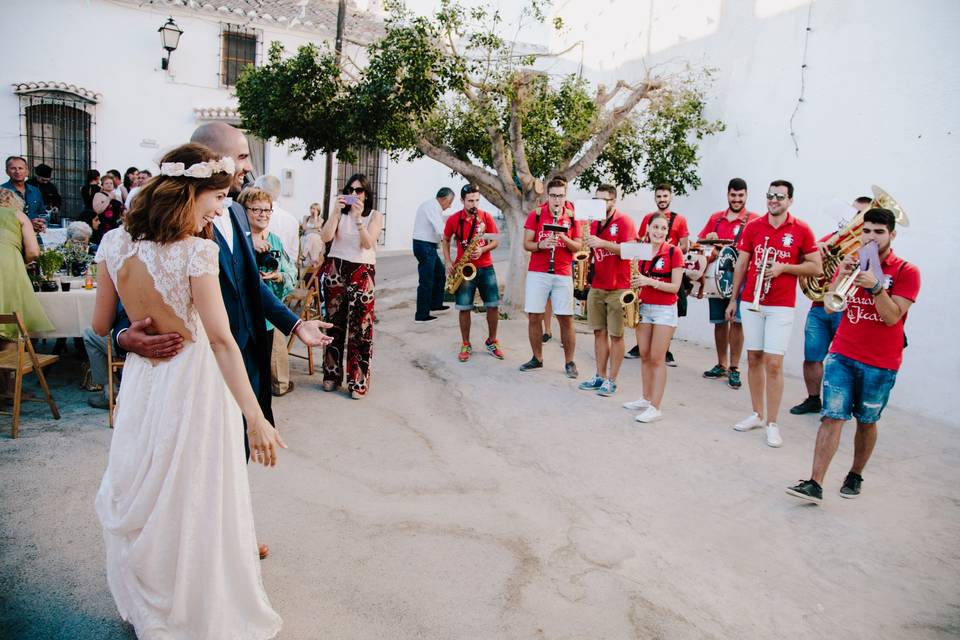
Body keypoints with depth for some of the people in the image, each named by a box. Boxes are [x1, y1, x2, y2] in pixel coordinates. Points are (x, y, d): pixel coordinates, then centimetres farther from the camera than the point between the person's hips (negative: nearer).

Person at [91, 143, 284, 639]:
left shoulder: (114, 242, -2)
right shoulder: (196, 251, -21)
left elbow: (101, 324, 5)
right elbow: (221, 339, -25)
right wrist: (255, 417, -24)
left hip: (140, 379, 6)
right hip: (191, 381, -6)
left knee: (140, 496, 22)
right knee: (192, 501, 11)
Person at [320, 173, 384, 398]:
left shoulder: (375, 215, 4)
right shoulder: (339, 212, 9)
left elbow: (368, 243, -11)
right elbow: (326, 237, -6)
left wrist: (359, 218, -21)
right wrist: (335, 211, -13)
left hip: (362, 271, -2)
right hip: (335, 268, 2)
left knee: (360, 324, -7)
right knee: (334, 321, 7)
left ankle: (358, 381, -2)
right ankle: (332, 373, 19)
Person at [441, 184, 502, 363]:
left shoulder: (486, 217, -2)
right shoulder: (453, 219, -3)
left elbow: (496, 241, 3)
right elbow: (445, 241, 11)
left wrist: (482, 250, -17)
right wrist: (448, 262, -1)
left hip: (485, 267, 1)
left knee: (493, 305, -1)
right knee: (464, 308, -1)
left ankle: (491, 342, 17)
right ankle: (466, 345, 13)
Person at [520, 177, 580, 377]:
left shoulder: (571, 217, 6)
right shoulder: (536, 214, 1)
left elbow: (578, 246, 6)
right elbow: (526, 244, 0)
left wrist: (564, 239, -13)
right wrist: (541, 245, -20)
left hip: (563, 274, 0)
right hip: (537, 272, 0)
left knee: (566, 319, 0)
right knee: (534, 316, 3)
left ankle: (569, 362, 12)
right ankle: (537, 358, 20)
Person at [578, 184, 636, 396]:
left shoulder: (624, 221, -6)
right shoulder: (593, 224, 14)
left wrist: (602, 243, -27)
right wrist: (587, 253, 1)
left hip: (618, 288, -6)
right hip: (596, 287, 6)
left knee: (615, 335, -1)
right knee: (599, 331, 10)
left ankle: (611, 380, 5)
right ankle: (600, 376, 18)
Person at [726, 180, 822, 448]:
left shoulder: (801, 230, 0)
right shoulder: (752, 227, 6)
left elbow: (816, 267, 2)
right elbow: (741, 265, 10)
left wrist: (783, 267, -12)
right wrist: (733, 299, 10)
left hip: (781, 306, -3)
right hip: (751, 302, 3)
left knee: (773, 364, -6)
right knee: (753, 358, 8)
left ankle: (772, 423, 4)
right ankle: (757, 414, 21)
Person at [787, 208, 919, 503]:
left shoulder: (906, 271, -3)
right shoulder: (851, 264, 7)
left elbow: (892, 317, -12)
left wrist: (876, 286, -26)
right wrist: (842, 276, -14)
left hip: (881, 363, -1)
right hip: (842, 355, 2)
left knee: (866, 421, 11)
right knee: (832, 417, -6)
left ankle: (855, 475, 30)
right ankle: (815, 484, -9)